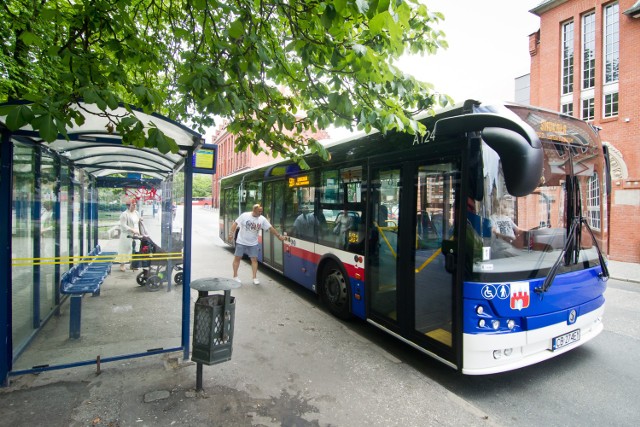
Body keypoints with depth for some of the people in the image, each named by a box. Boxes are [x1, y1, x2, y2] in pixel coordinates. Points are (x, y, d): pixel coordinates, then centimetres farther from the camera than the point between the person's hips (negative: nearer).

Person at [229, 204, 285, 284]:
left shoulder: (262, 219, -7)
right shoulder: (244, 215, -14)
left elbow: (271, 228, -3)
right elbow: (235, 224, -9)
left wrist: (279, 236, -2)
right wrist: (231, 233, -17)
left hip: (253, 244, 2)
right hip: (241, 242, -2)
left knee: (254, 259, 0)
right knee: (237, 258, 5)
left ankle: (255, 278, 8)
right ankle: (235, 276, 19)